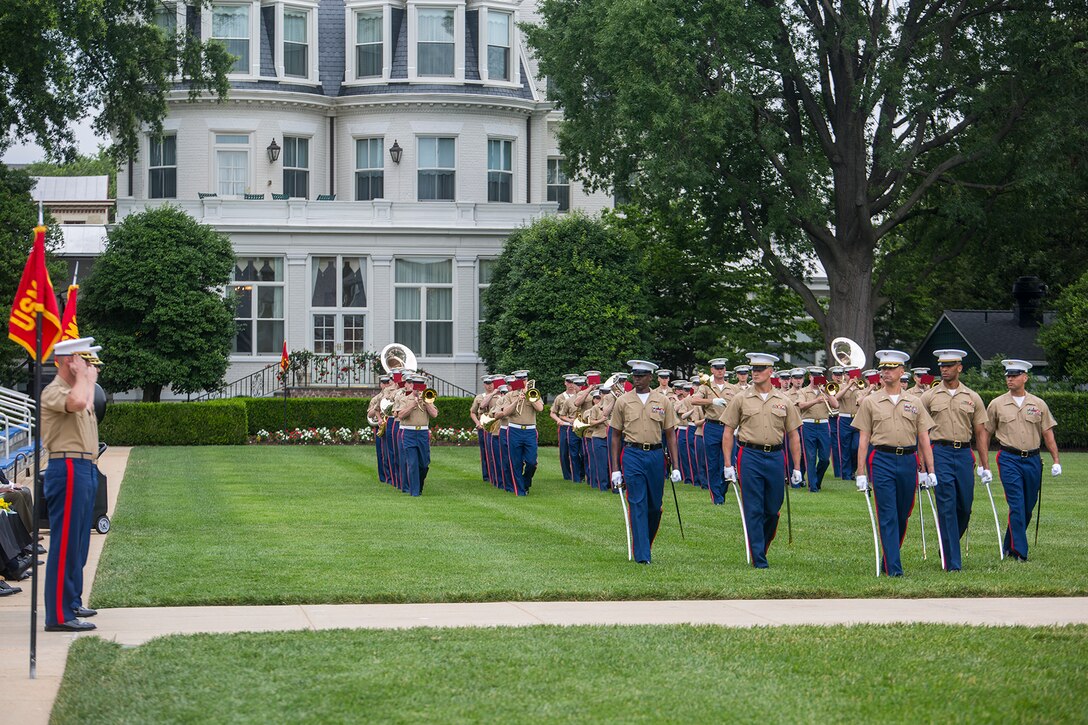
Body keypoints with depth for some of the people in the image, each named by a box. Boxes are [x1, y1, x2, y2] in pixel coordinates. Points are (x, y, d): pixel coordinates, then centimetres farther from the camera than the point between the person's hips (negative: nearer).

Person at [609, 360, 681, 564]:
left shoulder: (663, 402, 6)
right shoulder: (623, 401, 4)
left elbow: (670, 435, 8)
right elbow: (616, 436, 8)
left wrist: (675, 466, 2)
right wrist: (615, 469, 4)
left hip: (656, 455, 2)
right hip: (632, 455, -2)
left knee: (655, 505, 8)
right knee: (637, 505, -7)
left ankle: (644, 544, 29)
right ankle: (642, 555, -7)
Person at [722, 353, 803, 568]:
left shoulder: (784, 401, 7)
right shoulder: (741, 399, 3)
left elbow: (793, 435, 10)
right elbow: (728, 432, 5)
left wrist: (796, 468, 5)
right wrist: (728, 464, -2)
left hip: (776, 457, 2)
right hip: (750, 457, -2)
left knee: (773, 510, 8)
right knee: (754, 510, -2)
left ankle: (761, 548, 30)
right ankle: (758, 559, 2)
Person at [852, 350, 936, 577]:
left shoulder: (914, 403, 10)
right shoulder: (870, 403, 5)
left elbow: (924, 439, 9)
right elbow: (863, 439, 3)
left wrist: (930, 471, 2)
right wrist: (861, 473, -3)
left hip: (908, 461, 2)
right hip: (882, 461, -2)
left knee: (903, 515, 10)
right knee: (887, 516, -6)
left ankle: (890, 557, 29)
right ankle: (893, 567, -6)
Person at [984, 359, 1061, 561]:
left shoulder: (1038, 404, 7)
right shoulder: (997, 404, 3)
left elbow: (1048, 434, 9)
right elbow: (985, 434, 6)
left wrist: (1055, 460, 0)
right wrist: (985, 466, 3)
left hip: (1033, 460, 3)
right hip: (1009, 460, -3)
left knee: (1028, 507, 9)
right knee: (1017, 506, -11)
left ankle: (1009, 546, 25)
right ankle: (1019, 551, -10)